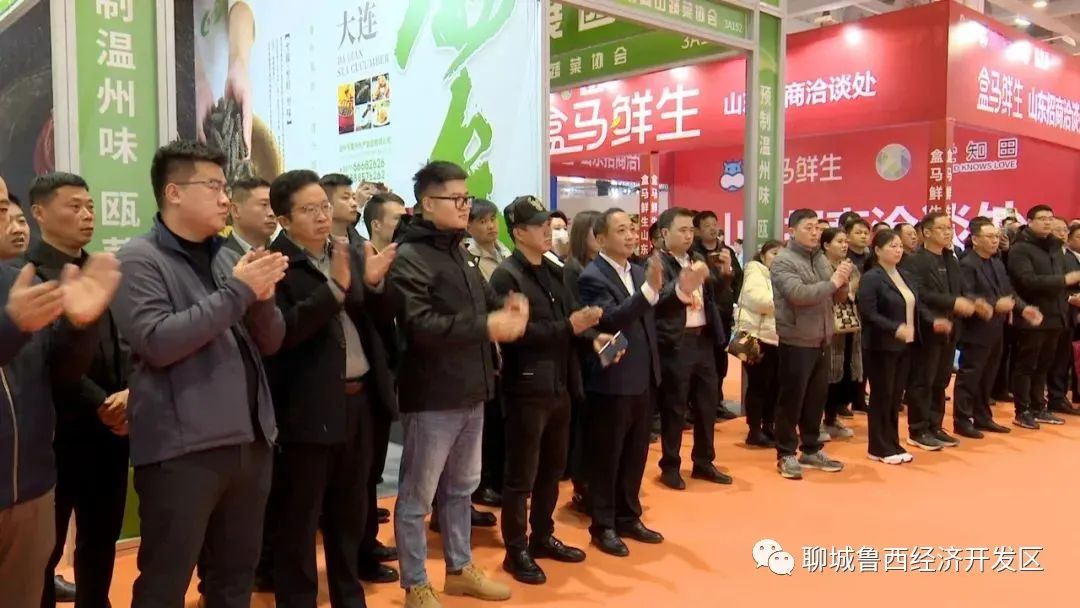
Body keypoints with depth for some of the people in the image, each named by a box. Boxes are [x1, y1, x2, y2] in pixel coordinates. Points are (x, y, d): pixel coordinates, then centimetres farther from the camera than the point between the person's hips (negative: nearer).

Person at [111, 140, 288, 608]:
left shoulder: (227, 257, 11)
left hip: (250, 441, 6)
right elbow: (156, 342, -19)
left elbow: (270, 342, 12)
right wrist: (237, 292, -18)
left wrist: (262, 299, -8)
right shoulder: (140, 260, -5)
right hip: (181, 449, -6)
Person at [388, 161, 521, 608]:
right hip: (432, 396, -9)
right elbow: (419, 325, -23)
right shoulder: (410, 257, -12)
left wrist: (507, 308, -2)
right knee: (418, 496, 5)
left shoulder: (458, 254, 15)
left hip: (470, 392, 9)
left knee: (461, 488, 20)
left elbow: (482, 302, 22)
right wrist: (486, 326, -26)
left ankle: (460, 569, 36)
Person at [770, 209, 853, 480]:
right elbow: (798, 294, -24)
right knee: (791, 399, 0)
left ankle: (811, 450, 27)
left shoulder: (821, 259, 12)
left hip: (821, 341, 7)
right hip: (796, 341, -7)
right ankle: (786, 455, 10)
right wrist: (831, 282, -17)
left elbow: (839, 295, 12)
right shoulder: (783, 261, -10)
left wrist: (843, 279, -8)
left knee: (817, 398, 15)